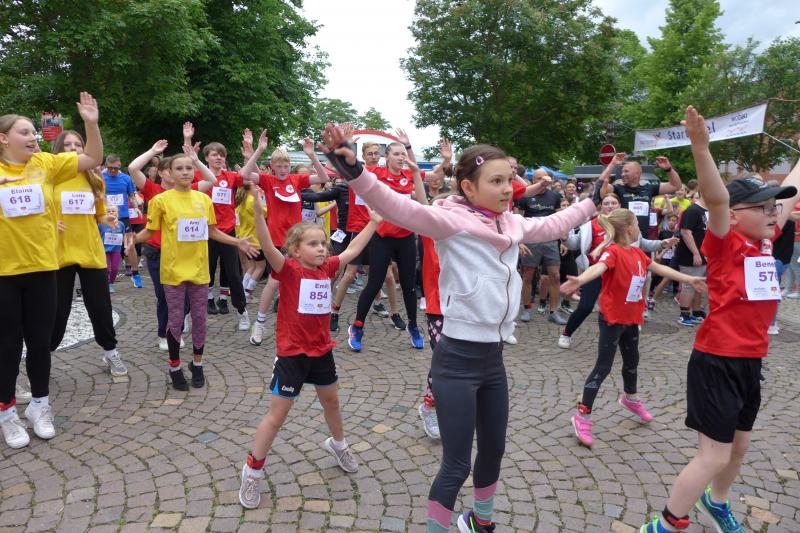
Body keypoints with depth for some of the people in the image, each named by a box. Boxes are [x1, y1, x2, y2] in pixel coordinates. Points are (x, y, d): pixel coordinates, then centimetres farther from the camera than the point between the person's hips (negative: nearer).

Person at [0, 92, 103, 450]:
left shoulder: (46, 163, 0)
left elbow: (93, 159, -3)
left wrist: (91, 124, -15)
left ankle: (40, 405, 27)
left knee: (40, 340, 11)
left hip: (41, 266, 1)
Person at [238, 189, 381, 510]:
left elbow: (352, 251, 12)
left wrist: (374, 221, 16)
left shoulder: (327, 268, 1)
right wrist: (258, 211, -48)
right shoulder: (289, 269, -16)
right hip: (292, 353, -6)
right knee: (277, 414, 2)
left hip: (321, 349, 6)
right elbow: (267, 246, -33)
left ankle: (337, 444, 52)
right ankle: (252, 471, 19)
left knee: (331, 400, 25)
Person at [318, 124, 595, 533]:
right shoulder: (451, 221, -15)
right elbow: (397, 207, -30)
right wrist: (352, 170, -45)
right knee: (456, 465, 1)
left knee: (494, 449, 23)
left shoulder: (512, 224, 7)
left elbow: (553, 225, 26)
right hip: (457, 360, -8)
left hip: (493, 358, 8)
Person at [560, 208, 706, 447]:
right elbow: (598, 267, -41)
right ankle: (582, 415, 0)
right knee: (603, 367, -7)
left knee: (632, 360, 25)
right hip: (612, 318, -8)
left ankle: (631, 398, 50)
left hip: (632, 318, 8)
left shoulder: (638, 253, 6)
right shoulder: (613, 251, -21)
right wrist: (579, 280, -62)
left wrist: (689, 279, 26)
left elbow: (659, 269, 19)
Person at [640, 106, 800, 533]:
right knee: (714, 456, -2)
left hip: (750, 362, 8)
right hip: (716, 362, -8)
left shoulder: (765, 241, 6)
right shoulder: (725, 245, -14)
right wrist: (700, 145, -45)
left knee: (739, 446, 22)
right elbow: (716, 198, -31)